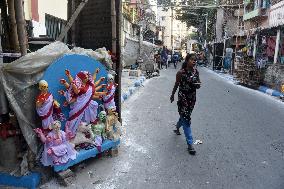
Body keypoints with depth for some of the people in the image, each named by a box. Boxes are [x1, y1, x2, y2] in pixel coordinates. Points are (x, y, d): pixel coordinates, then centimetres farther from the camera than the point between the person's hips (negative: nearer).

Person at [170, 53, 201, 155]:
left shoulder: (196, 71, -1)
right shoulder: (181, 72, -14)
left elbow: (198, 83, 11)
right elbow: (176, 84, -2)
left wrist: (198, 85, -13)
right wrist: (172, 95, 9)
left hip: (192, 97, 6)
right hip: (183, 97, -6)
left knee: (185, 116, 22)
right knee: (186, 119, -6)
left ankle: (177, 128, 54)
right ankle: (190, 144, -1)